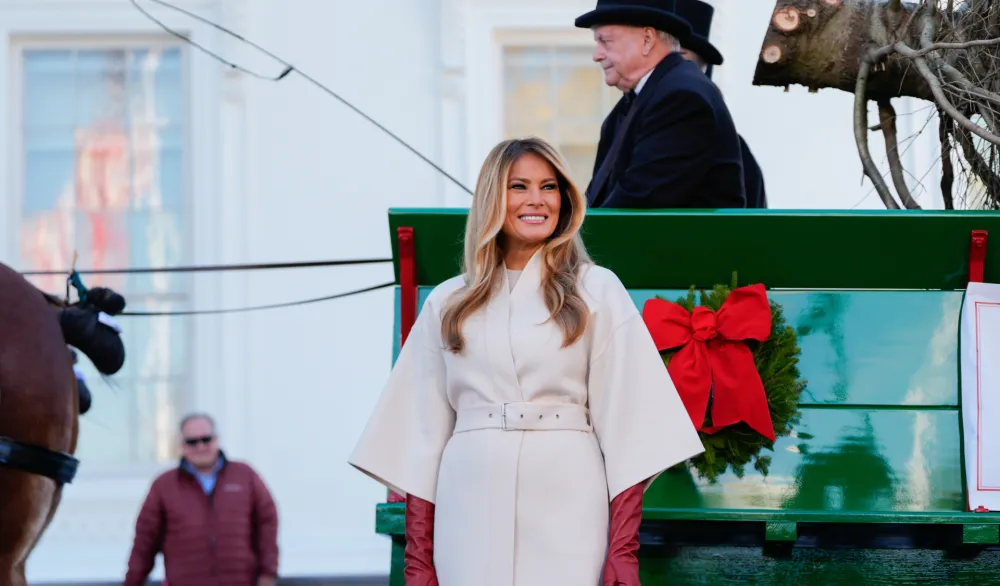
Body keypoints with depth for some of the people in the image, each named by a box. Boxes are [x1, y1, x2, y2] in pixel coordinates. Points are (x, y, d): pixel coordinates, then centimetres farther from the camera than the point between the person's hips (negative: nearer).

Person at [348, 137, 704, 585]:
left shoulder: (596, 292, 6)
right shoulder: (447, 304, 12)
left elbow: (626, 426, 1)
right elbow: (424, 431, 9)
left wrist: (624, 550, -8)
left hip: (567, 509, -2)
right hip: (471, 510, 2)